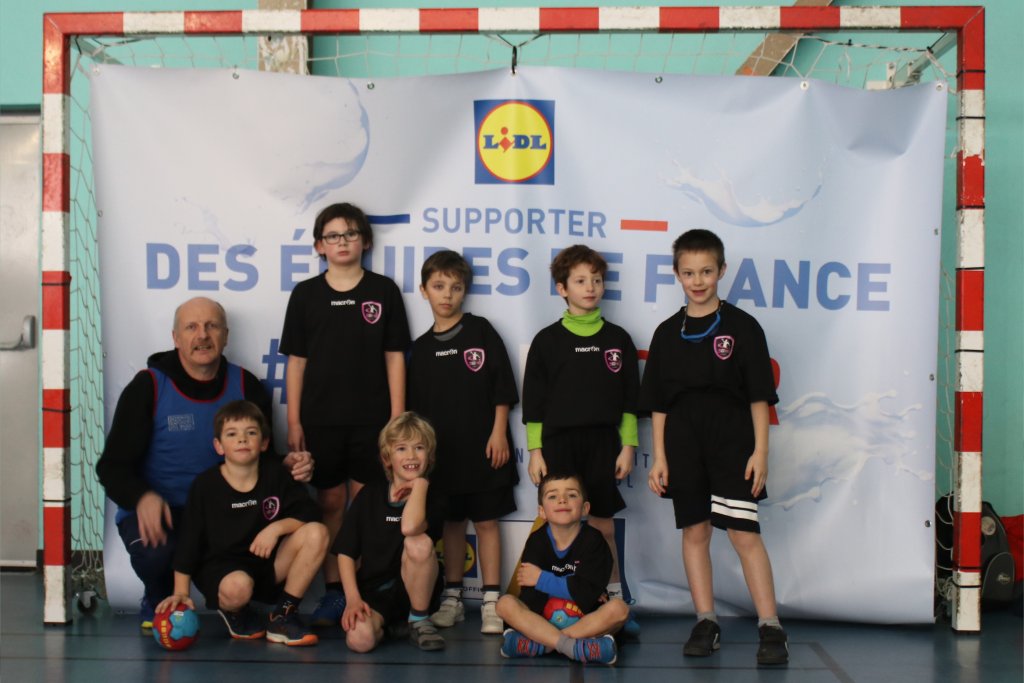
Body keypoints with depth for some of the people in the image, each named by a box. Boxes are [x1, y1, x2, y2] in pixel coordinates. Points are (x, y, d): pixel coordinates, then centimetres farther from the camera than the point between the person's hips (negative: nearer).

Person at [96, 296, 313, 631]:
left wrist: (286, 466, -15)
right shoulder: (148, 387, -6)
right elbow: (113, 466, -7)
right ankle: (158, 598, 4)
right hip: (154, 510, -3)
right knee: (155, 552, -37)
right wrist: (143, 497, -29)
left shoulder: (245, 387, 3)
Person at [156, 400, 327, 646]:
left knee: (316, 533, -20)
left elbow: (309, 513, -6)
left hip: (270, 565, 3)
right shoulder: (205, 485, -7)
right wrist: (181, 591, -6)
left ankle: (283, 616, -10)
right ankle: (233, 612, 4)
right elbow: (188, 539, -4)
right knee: (238, 586, -39)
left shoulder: (276, 476, -1)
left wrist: (277, 527, -23)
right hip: (220, 567, -3)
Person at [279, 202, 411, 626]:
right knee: (330, 503, 7)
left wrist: (397, 416, -3)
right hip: (320, 418, 1)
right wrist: (294, 421, 0)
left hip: (371, 417, -1)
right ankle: (332, 592, 16)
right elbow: (296, 361, 5)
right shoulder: (305, 294, 5)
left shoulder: (383, 291, 3)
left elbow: (394, 357, 2)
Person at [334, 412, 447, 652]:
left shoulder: (430, 499, -3)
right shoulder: (369, 495, 4)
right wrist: (352, 598, -11)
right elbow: (345, 551, 2)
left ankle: (419, 621, -11)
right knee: (359, 640, -31)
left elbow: (409, 527, -29)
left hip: (413, 590, -1)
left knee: (419, 542, -32)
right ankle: (387, 624, 7)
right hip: (372, 592, 1)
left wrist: (420, 483, -14)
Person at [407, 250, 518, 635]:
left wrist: (499, 433, -9)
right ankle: (452, 597, 20)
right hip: (441, 450, 3)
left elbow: (502, 388, -3)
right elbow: (416, 405, 12)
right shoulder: (422, 347, 8)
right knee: (451, 523, 11)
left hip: (483, 446, -3)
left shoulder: (480, 331, -1)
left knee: (486, 521, 1)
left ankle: (491, 602, 5)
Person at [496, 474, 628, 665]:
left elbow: (589, 591, -19)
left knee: (618, 608, -29)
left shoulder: (593, 540, -6)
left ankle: (538, 645, -31)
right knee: (505, 604, -21)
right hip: (541, 620, 1)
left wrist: (542, 580, -13)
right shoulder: (536, 541, -2)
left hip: (586, 622, -1)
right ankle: (575, 647, -36)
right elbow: (530, 598, -11)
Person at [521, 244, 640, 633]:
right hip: (558, 443, -1)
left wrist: (628, 446, 2)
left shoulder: (617, 339, 7)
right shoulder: (547, 340, 3)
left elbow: (629, 398, 8)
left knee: (603, 526, 5)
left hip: (603, 443, 1)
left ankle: (615, 604, 14)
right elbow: (533, 400, 3)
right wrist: (535, 450, -2)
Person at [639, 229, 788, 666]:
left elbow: (759, 396, -1)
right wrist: (659, 457, 4)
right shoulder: (668, 333, 8)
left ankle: (771, 628, -2)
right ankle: (706, 623, 17)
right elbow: (657, 403, 9)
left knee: (744, 533, -7)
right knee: (694, 531, 7)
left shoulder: (741, 326, 0)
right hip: (684, 445, 3)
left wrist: (760, 451, -7)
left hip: (732, 442, -3)